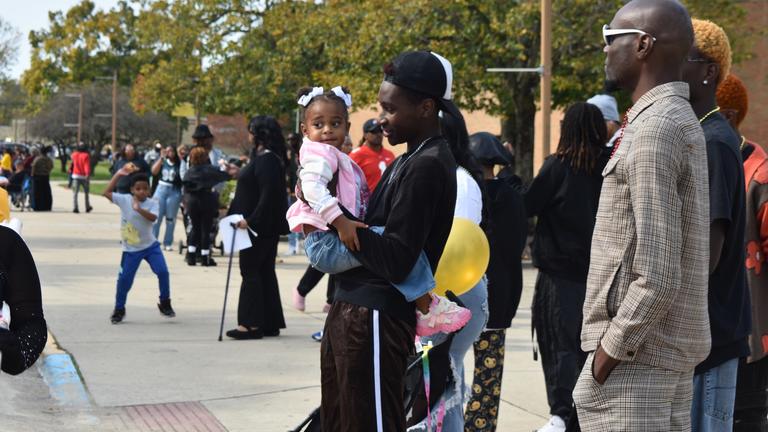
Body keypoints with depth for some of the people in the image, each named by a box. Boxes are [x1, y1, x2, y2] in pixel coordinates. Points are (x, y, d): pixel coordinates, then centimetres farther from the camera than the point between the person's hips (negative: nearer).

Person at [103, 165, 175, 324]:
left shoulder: (152, 203, -10)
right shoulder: (124, 199, -8)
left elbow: (153, 217, -26)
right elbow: (106, 192, -11)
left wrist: (139, 209, -40)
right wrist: (119, 174, -13)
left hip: (150, 245, 0)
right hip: (131, 249, 0)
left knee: (163, 272, -10)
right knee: (124, 279, 1)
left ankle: (165, 303, 10)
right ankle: (119, 310, 19)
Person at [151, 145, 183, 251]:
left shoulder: (179, 164, -1)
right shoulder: (162, 161, 7)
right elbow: (154, 171, -6)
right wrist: (162, 157, -11)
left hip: (174, 192, -2)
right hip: (161, 189, 2)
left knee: (170, 219, 4)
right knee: (156, 217, 0)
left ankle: (168, 243, 11)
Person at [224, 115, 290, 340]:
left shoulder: (267, 160, -17)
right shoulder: (261, 157, 14)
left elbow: (268, 194, -24)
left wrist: (251, 220, -25)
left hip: (261, 226, -10)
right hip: (264, 226, 10)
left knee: (251, 271, -6)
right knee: (264, 272, 12)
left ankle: (252, 323, -4)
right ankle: (271, 323, 16)